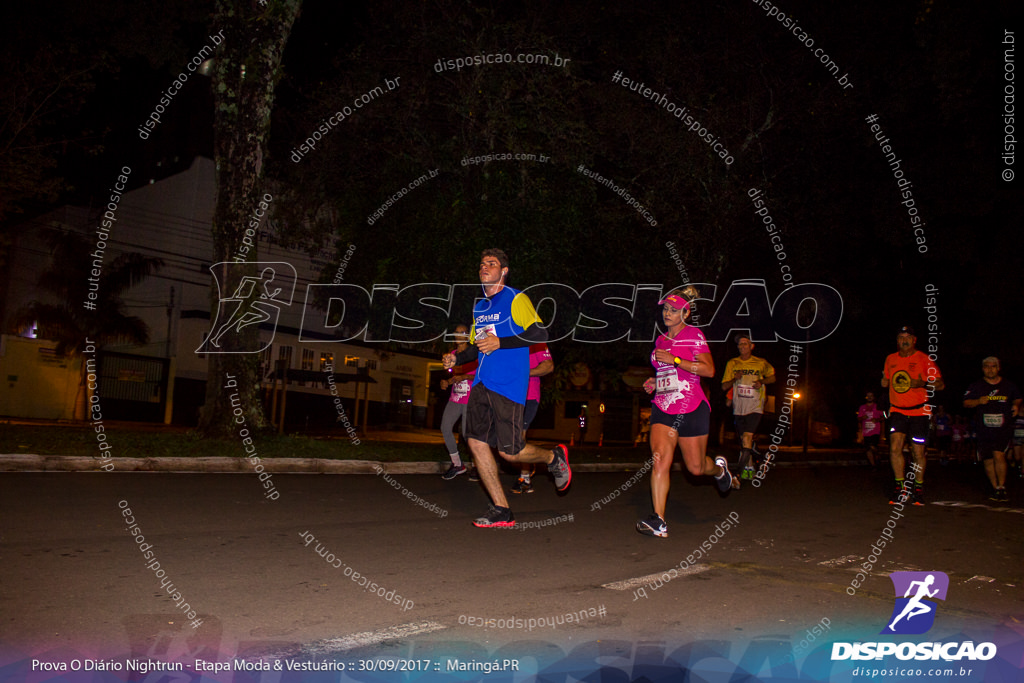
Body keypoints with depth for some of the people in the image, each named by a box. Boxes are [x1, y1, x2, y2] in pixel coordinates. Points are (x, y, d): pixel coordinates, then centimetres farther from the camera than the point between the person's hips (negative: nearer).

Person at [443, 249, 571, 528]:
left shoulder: (516, 299, -3)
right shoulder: (479, 306, 20)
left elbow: (540, 334, -13)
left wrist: (500, 342, -18)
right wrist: (457, 357, 11)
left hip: (508, 385, -7)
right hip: (482, 384, 7)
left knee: (509, 451, -9)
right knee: (476, 442, -3)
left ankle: (554, 457, 22)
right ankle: (501, 511, 7)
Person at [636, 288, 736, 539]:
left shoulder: (694, 335, -4)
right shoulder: (661, 340, 14)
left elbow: (708, 369, -16)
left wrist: (674, 360, -20)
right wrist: (655, 382, 8)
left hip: (692, 408, -4)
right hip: (663, 408, 4)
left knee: (696, 468, 8)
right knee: (660, 459, -16)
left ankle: (719, 468, 45)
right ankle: (658, 522, -17)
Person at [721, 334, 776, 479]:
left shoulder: (761, 363, -1)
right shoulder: (732, 363, 4)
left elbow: (772, 377, 16)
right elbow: (724, 387, 5)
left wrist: (761, 381, -6)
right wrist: (734, 379, -16)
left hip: (755, 407, -3)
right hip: (739, 408, 3)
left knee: (747, 438, -17)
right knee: (743, 440, 10)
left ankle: (740, 471, -16)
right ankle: (749, 468, 27)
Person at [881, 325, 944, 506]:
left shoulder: (924, 359, -2)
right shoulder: (890, 359, 9)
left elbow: (940, 384, -4)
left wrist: (923, 384, -21)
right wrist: (884, 382, 5)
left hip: (919, 411, -2)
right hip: (897, 410, 2)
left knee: (918, 452, 2)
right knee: (895, 447, -12)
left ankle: (918, 489, 21)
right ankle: (900, 487, 0)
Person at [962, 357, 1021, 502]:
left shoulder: (1008, 385, 9)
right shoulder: (976, 386, 6)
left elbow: (1017, 398, 25)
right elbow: (966, 403, 4)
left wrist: (1016, 405, 4)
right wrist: (978, 401, -14)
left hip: (1004, 429, -1)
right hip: (984, 430, 1)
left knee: (998, 455, -19)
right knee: (988, 460, 5)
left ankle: (1002, 487, -6)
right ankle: (996, 489, 21)